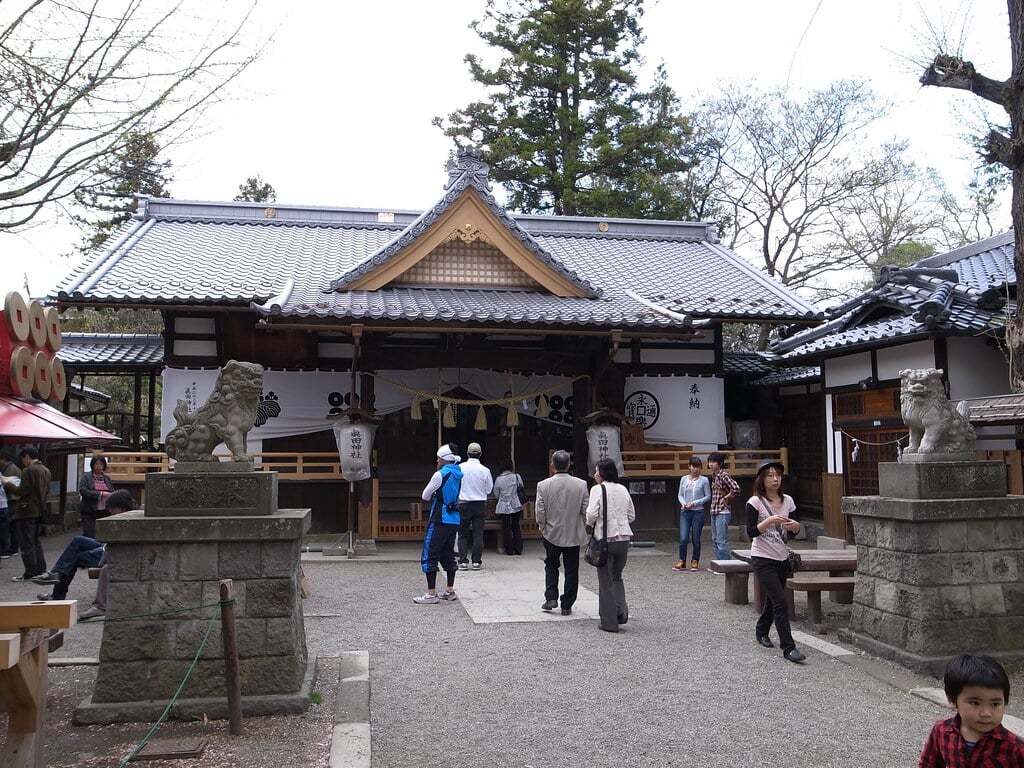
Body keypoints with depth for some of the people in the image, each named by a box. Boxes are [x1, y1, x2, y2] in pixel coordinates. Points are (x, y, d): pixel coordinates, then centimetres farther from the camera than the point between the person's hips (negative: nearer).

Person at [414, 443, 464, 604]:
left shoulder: (440, 475, -13)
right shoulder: (458, 475, 11)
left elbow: (425, 496, -4)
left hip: (440, 521, -8)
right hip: (454, 520, 8)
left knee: (429, 556, -3)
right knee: (448, 555, 16)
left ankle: (431, 593, -5)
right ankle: (450, 590, 20)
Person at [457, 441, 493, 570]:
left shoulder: (460, 467, -9)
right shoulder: (485, 470, -7)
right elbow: (489, 489, 3)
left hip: (464, 504, 0)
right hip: (480, 504, 0)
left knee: (463, 534, 9)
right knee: (478, 534, 7)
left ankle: (463, 561, 4)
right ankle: (476, 561, 5)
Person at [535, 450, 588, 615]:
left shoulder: (543, 485, -11)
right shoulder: (581, 484, -9)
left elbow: (540, 511, -9)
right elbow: (586, 511, -5)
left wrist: (542, 528, 8)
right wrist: (582, 528, 11)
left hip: (552, 533, 0)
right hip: (574, 535, 0)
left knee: (551, 565, 20)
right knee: (571, 570, 10)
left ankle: (551, 598, 10)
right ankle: (567, 606, 13)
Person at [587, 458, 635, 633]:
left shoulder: (597, 489, -10)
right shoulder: (623, 489, 8)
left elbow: (592, 514, -17)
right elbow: (632, 515, 12)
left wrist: (590, 523, 3)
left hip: (605, 538, -5)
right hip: (623, 538, 5)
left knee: (606, 580, 5)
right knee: (617, 576, 22)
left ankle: (610, 622, 10)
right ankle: (621, 610, 6)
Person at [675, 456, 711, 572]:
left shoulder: (704, 480, -1)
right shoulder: (683, 479, 8)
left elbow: (708, 496, 0)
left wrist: (695, 503, -11)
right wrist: (683, 503, -7)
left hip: (698, 512, -2)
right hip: (685, 512, 2)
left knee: (696, 539, 4)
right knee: (683, 538, -6)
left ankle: (695, 562, 18)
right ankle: (682, 561, 9)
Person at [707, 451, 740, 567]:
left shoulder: (723, 475, -13)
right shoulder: (714, 476, 13)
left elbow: (736, 488, -25)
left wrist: (727, 497, -12)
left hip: (723, 512, -9)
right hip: (714, 512, 9)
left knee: (722, 541, -7)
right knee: (715, 540, 14)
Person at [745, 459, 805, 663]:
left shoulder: (787, 501, 5)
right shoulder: (755, 502, -10)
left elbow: (794, 531, 10)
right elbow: (751, 532, -16)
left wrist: (794, 526, -12)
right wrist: (769, 520, -28)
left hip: (782, 559, 6)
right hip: (763, 559, -6)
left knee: (772, 599, 18)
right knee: (780, 601, -13)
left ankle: (761, 631, 41)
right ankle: (788, 647, -9)